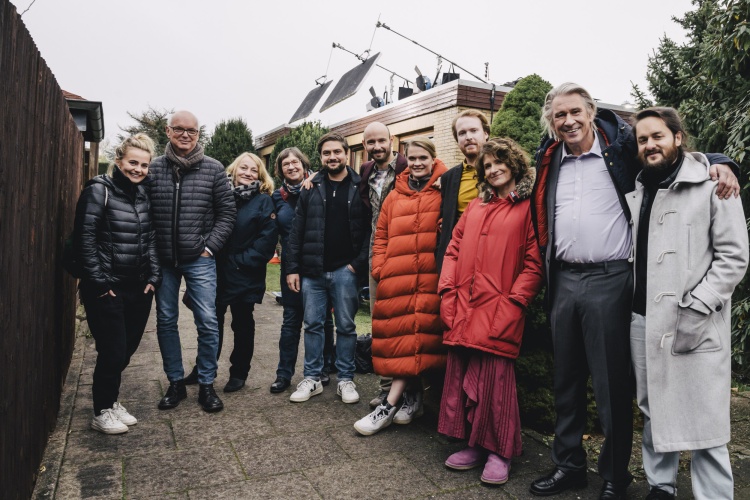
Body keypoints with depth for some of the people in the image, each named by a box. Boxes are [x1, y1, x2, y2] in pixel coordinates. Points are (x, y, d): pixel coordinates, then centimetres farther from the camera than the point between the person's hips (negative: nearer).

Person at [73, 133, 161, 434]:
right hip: (107, 290, -6)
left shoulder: (144, 194, 11)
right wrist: (99, 282, -14)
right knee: (113, 352, 0)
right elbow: (85, 239, -12)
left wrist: (153, 276, 5)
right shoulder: (99, 190, -8)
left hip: (139, 288, 6)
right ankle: (102, 412, 21)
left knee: (127, 349, 13)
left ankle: (110, 399, 34)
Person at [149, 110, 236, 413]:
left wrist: (210, 246, -6)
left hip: (199, 260, -2)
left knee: (208, 322, -1)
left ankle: (206, 385, 15)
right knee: (166, 322, 10)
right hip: (162, 260, 2)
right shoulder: (153, 168, 4)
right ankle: (176, 383, 25)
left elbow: (227, 212, 1)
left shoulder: (213, 169, 0)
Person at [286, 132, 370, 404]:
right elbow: (296, 231, 6)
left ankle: (346, 379, 19)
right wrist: (292, 268, 1)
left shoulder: (360, 188, 1)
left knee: (346, 326, 7)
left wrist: (358, 264, -10)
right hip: (312, 270, 3)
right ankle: (312, 379, 21)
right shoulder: (311, 189, 8)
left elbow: (370, 229, -2)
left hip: (344, 270, -2)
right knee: (313, 325, 9)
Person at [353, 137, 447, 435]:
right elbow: (381, 236, 17)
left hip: (430, 277, -3)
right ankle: (412, 395, 19)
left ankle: (390, 404, -1)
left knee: (417, 333, -6)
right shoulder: (395, 196, 17)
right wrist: (379, 268, 5)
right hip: (396, 278, 4)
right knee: (400, 333, 3)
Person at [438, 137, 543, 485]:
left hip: (499, 310, -5)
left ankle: (499, 452, 16)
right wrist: (447, 292, 4)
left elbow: (534, 263, -5)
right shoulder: (476, 206, 18)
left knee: (495, 379, -1)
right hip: (463, 310, 5)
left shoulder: (529, 207, 2)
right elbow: (454, 250, 15)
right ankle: (475, 445, 24)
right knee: (462, 376, 9)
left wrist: (514, 303, -13)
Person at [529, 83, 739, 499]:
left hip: (608, 280, -5)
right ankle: (568, 464, 30)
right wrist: (546, 270, 14)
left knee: (611, 385, 2)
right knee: (566, 379, 14)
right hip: (563, 281, 5)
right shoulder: (550, 161, 11)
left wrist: (718, 163, -14)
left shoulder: (621, 145, -1)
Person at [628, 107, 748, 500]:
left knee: (702, 423, -2)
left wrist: (695, 309, -15)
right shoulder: (637, 193, 14)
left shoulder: (712, 186, -3)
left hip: (694, 325, -5)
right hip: (643, 321, 6)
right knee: (654, 412, 14)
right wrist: (629, 304, 7)